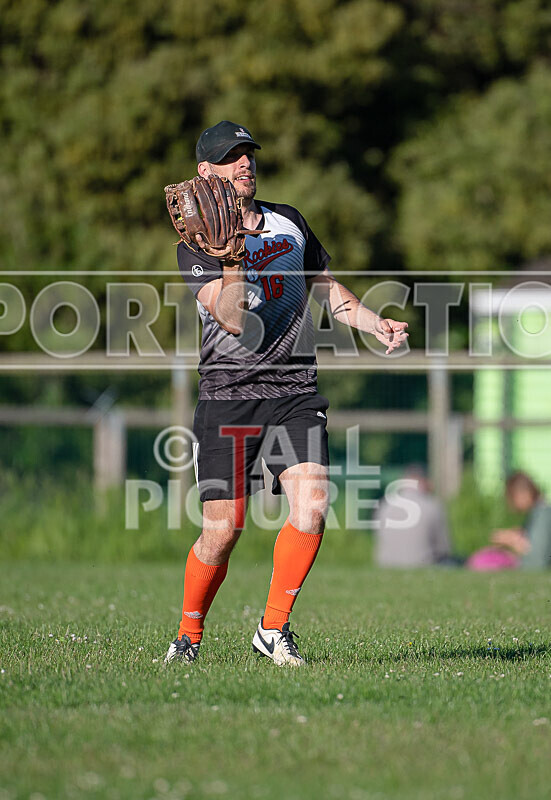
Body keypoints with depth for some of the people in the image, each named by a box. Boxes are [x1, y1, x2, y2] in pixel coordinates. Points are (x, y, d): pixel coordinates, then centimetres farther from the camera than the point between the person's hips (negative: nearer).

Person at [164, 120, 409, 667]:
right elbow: (234, 320, -15)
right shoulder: (197, 244, -3)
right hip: (228, 395, -3)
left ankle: (273, 630, -1)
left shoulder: (289, 222, 14)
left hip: (295, 394, 3)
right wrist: (233, 254, -27)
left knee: (311, 508, -16)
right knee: (222, 530, -5)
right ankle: (189, 635, 18)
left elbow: (329, 288, 25)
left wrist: (375, 325, 10)